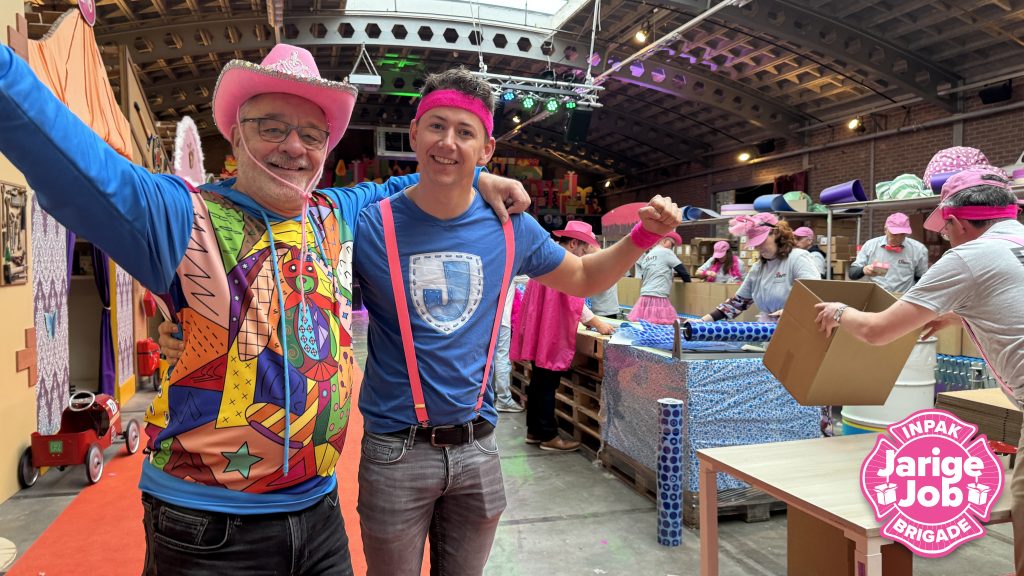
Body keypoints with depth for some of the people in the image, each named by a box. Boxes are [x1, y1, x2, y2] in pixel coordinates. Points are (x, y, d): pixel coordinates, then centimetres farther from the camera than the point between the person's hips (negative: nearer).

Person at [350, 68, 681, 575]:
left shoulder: (512, 228, -3)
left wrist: (645, 235, -1)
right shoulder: (370, 225, -12)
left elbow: (584, 277, 12)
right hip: (396, 450, -3)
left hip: (477, 446, 3)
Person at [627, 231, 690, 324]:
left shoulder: (647, 256, 19)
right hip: (658, 298, -8)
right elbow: (682, 270, 0)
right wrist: (688, 281, 16)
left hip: (645, 297, 8)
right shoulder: (666, 252, -2)